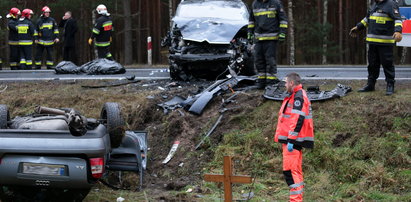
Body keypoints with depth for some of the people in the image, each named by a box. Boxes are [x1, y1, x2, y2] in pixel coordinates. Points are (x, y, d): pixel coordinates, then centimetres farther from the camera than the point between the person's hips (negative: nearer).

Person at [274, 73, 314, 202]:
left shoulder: (298, 97, -13)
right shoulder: (298, 96, 20)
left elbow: (298, 119, -22)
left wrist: (290, 140, -24)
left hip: (293, 140, -11)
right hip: (294, 141, 11)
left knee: (290, 170, -12)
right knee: (296, 170, 14)